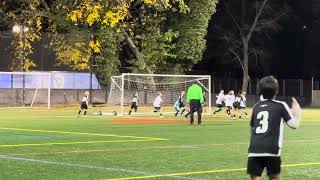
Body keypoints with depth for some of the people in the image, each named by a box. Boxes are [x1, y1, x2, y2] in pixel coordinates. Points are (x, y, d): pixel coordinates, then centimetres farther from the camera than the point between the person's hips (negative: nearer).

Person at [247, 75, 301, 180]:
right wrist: (297, 111, 19)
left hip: (254, 150, 3)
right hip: (271, 150, -2)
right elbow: (294, 124, 4)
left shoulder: (256, 106, 18)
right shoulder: (281, 105, 5)